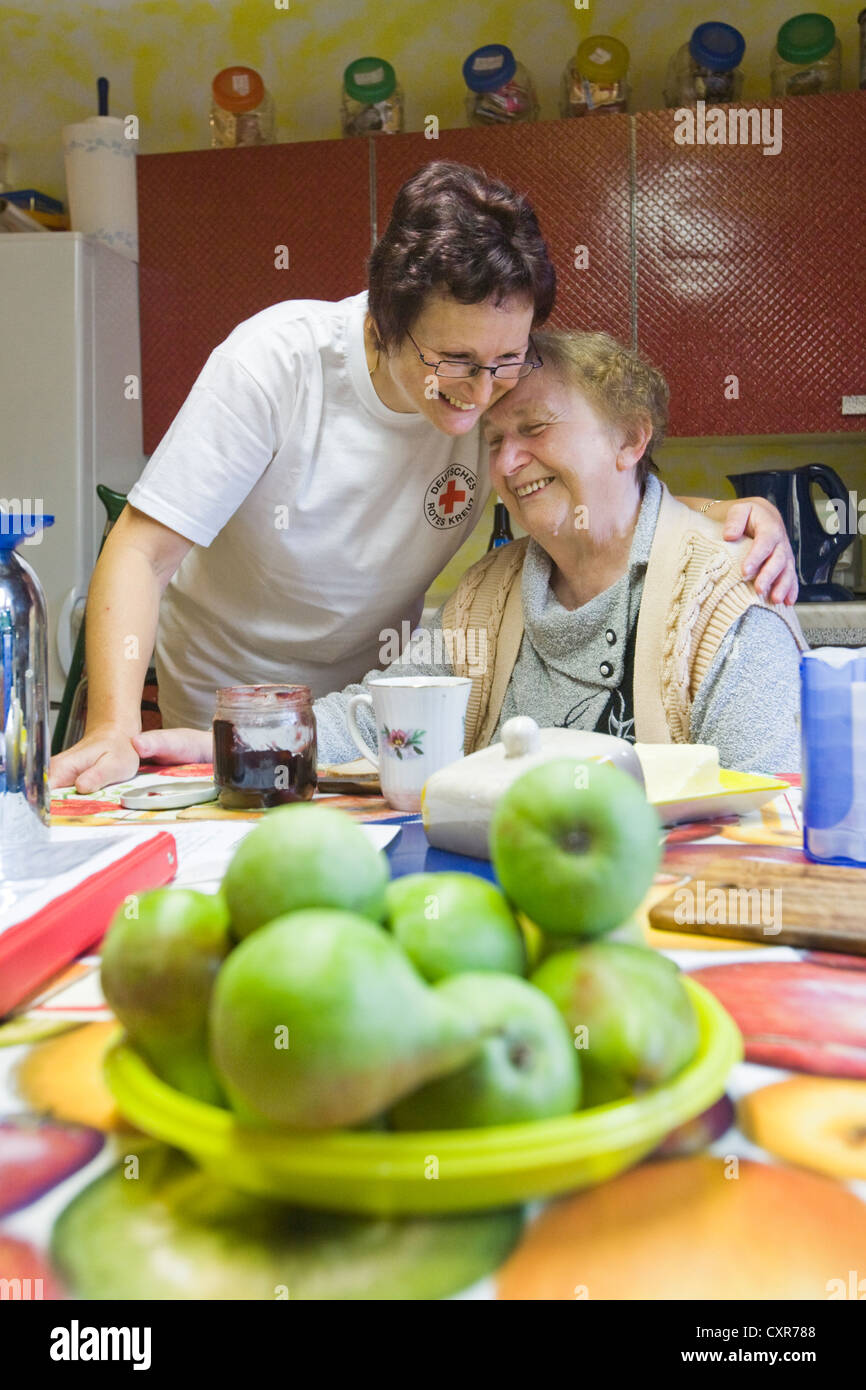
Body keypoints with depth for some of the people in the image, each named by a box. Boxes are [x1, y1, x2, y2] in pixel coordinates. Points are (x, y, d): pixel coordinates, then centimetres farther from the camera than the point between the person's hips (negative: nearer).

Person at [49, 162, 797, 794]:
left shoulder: (511, 386, -18)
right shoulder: (278, 361, -26)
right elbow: (142, 553, -25)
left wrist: (736, 512, -25)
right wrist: (114, 729, -39)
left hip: (377, 696, 3)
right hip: (229, 714, -2)